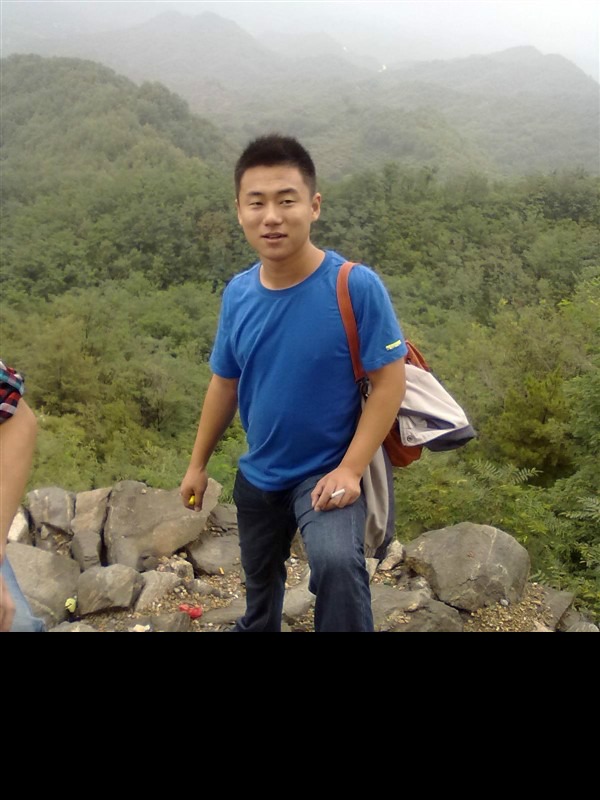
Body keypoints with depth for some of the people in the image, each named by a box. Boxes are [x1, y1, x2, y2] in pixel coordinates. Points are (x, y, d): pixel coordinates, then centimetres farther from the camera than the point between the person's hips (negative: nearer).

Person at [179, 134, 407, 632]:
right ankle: (257, 628, 55)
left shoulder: (356, 286, -21)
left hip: (327, 472, -5)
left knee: (337, 563, -34)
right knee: (260, 578, 25)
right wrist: (198, 464, 10)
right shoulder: (238, 294, -8)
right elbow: (224, 383, 4)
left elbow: (390, 382, -17)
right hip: (257, 475, 5)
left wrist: (350, 470, -23)